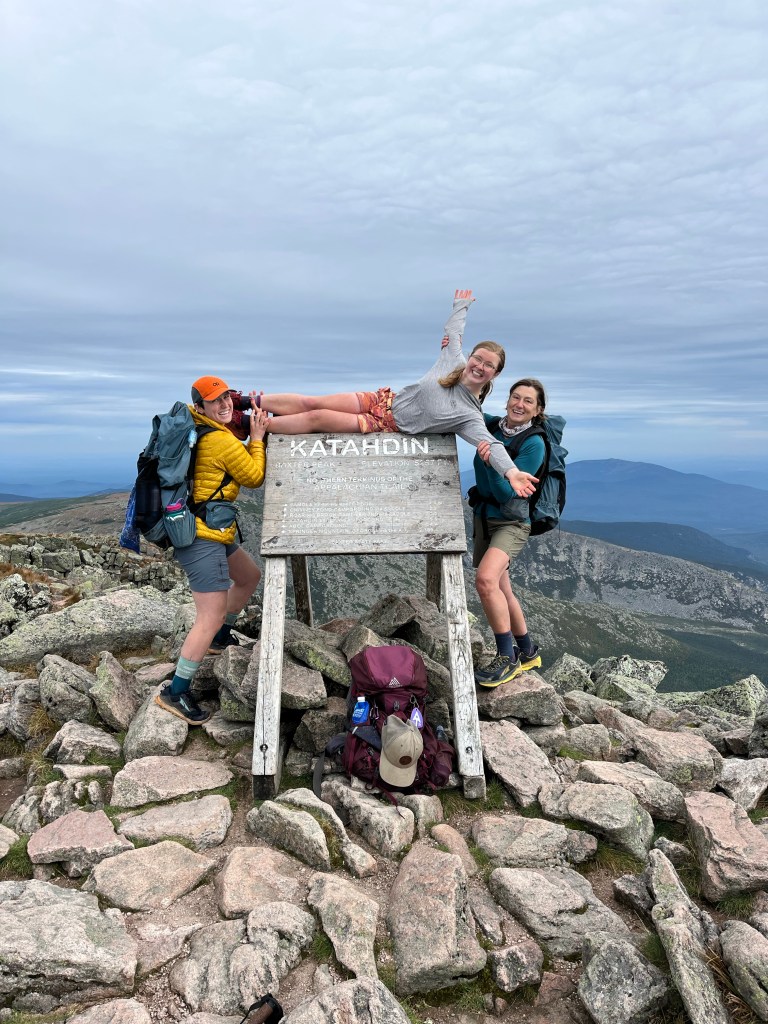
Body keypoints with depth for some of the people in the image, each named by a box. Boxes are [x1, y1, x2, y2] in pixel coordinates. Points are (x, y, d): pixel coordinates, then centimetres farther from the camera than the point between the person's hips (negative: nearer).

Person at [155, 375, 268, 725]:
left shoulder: (200, 430, 10)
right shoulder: (222, 441, -18)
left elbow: (240, 462, 19)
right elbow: (255, 477, -5)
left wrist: (254, 435, 8)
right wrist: (258, 437, 3)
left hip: (207, 530, 11)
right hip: (202, 538, -11)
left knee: (249, 577, 28)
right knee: (212, 617, -8)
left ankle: (219, 639, 42)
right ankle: (175, 693, 1)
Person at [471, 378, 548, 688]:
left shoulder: (534, 444, -15)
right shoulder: (490, 425, 0)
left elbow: (506, 493, -21)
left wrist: (491, 460, -34)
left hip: (511, 523, -7)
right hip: (484, 519, 7)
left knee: (486, 579, -29)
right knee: (501, 591, 15)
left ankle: (507, 658, -15)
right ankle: (528, 653, 34)